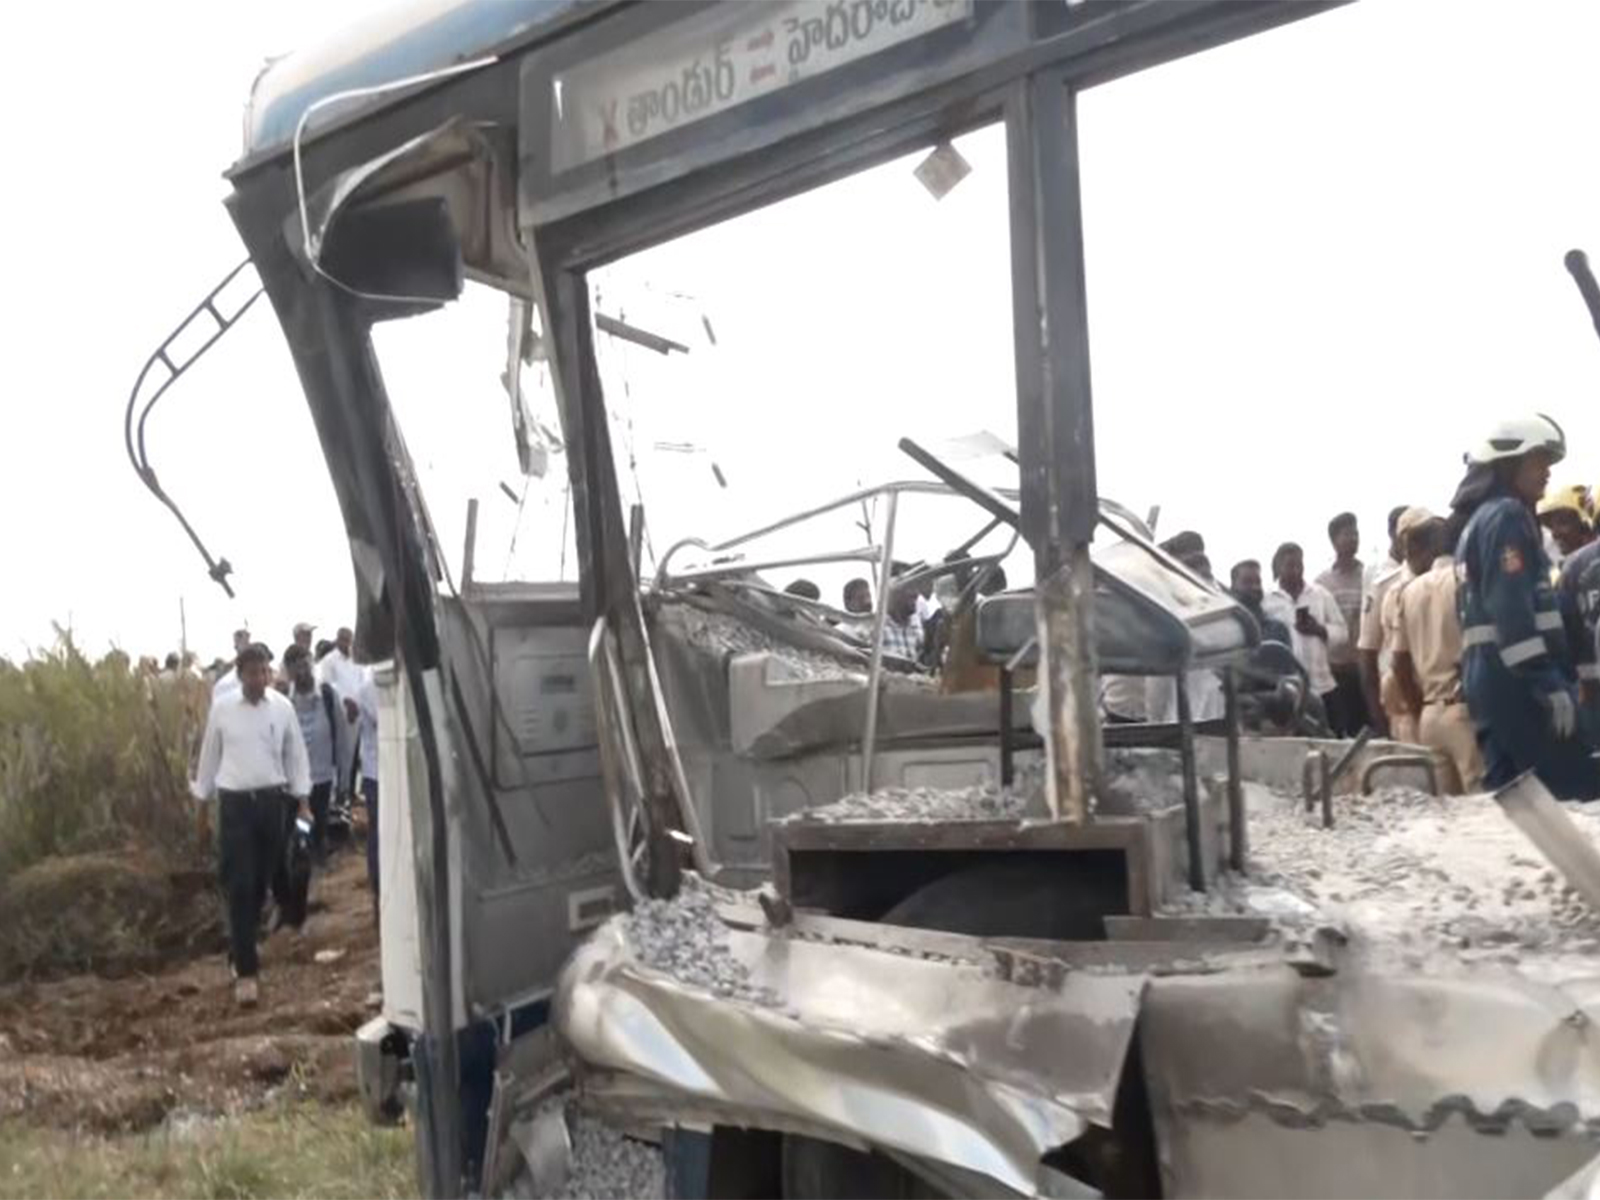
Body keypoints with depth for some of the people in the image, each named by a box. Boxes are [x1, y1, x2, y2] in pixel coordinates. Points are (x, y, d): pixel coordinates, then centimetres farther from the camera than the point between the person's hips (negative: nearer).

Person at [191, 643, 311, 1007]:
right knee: (239, 887, -5)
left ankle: (240, 951, 33)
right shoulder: (222, 708, -2)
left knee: (260, 884, 11)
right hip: (234, 802, -2)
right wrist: (201, 799, 11)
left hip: (271, 800, 2)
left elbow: (296, 754, 6)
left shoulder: (282, 707, 0)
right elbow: (209, 755, 7)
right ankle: (246, 971, -2)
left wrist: (303, 799, 4)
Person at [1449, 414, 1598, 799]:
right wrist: (1551, 684, -20)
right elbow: (1513, 611, -18)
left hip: (1489, 678, 10)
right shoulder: (1507, 515, -7)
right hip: (1516, 680, -10)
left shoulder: (1479, 520, 23)